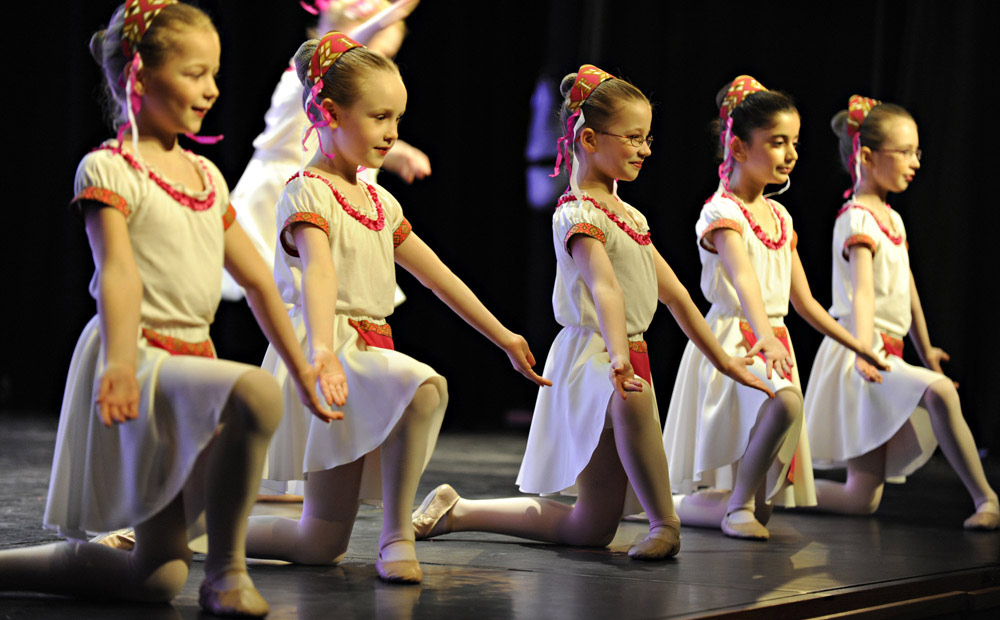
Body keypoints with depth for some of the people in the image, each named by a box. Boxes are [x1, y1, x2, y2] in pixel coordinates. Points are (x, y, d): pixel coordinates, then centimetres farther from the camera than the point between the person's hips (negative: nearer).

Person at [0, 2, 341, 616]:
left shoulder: (206, 174, 16)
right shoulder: (109, 168, -6)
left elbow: (258, 279, 20)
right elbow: (118, 271, -21)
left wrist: (302, 367, 19)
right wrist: (120, 362, -37)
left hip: (192, 360, 8)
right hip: (142, 356, -8)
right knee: (255, 393, -37)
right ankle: (226, 570, -21)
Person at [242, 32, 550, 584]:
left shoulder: (377, 200, 18)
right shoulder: (308, 192, -7)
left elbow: (437, 274, 25)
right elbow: (318, 272, -26)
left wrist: (503, 337, 27)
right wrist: (321, 350, -43)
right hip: (334, 351, -8)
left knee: (319, 545, 2)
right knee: (425, 388, -36)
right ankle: (396, 535, -22)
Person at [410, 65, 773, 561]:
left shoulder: (628, 215, 18)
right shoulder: (577, 214, -11)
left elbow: (673, 292, 24)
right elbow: (604, 286, -30)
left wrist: (721, 360, 24)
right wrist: (618, 356, -45)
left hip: (631, 359, 9)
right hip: (591, 353, -9)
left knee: (590, 529, 6)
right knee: (631, 399, -46)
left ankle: (457, 510, 19)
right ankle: (664, 524, -29)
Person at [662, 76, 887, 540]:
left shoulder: (779, 216, 14)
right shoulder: (722, 212, -10)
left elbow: (803, 301, 20)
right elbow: (743, 279, -29)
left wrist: (860, 347, 19)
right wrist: (764, 336, -46)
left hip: (772, 340, 8)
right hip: (733, 337, -7)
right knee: (784, 403, -37)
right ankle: (737, 503, -18)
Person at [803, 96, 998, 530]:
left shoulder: (891, 218, 15)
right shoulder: (858, 220, -12)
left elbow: (906, 287, 25)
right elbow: (863, 289, -28)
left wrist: (925, 348, 32)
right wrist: (864, 349, -42)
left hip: (887, 355, 9)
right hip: (861, 356, -9)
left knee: (862, 501, 5)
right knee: (938, 391, -35)